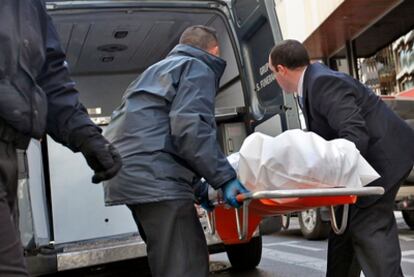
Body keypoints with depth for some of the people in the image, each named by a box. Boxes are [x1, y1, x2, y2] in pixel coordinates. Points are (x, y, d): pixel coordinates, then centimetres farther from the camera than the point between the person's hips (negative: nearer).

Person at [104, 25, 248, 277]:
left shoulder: (160, 69, 32)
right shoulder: (198, 69, 4)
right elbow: (189, 127, -15)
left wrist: (194, 183, 32)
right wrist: (224, 178, -13)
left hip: (130, 173, 10)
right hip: (155, 177, -10)